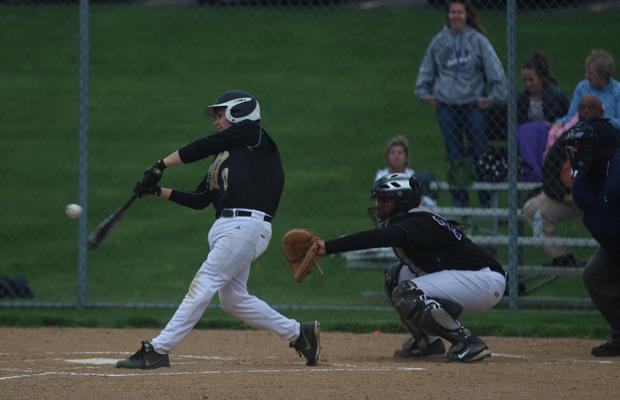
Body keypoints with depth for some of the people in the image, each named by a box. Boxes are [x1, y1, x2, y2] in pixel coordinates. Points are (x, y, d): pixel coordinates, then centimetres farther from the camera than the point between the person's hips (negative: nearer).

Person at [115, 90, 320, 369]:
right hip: (224, 229, 10)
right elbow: (199, 200, 22)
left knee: (203, 285, -12)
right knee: (232, 298, 11)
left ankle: (158, 350, -17)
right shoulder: (223, 156, 26)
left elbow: (201, 147, -6)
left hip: (246, 227, -10)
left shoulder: (251, 132, 2)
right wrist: (158, 191, 14)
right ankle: (298, 333, 20)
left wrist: (161, 165, -5)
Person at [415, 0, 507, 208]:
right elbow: (426, 69, 18)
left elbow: (494, 67, -2)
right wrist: (423, 91, 10)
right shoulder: (439, 41, 7)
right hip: (446, 106, 2)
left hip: (473, 104, -2)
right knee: (454, 154, 5)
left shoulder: (478, 40, -1)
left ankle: (486, 199, 4)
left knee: (479, 151, -2)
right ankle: (459, 200, 11)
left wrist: (495, 95, -7)